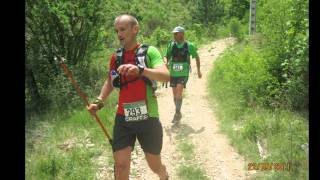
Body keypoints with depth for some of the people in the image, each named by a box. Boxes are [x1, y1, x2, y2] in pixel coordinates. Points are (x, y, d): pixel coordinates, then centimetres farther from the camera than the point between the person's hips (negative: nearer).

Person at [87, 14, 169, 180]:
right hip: (123, 119, 3)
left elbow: (166, 76, -24)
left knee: (155, 165, 13)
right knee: (120, 165, -3)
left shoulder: (149, 51, -7)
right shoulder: (116, 57, 7)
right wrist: (99, 101, 6)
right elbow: (110, 82, 22)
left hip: (147, 118, -3)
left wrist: (140, 70, -40)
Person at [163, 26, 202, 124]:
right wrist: (166, 62, -17)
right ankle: (178, 113, 26)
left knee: (179, 92, -17)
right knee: (175, 94, 9)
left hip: (183, 73, -3)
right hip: (173, 73, 3)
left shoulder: (189, 45, -5)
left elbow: (196, 57, 9)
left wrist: (198, 71, 12)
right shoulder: (171, 45, 1)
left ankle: (177, 114, -7)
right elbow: (166, 56, 7)